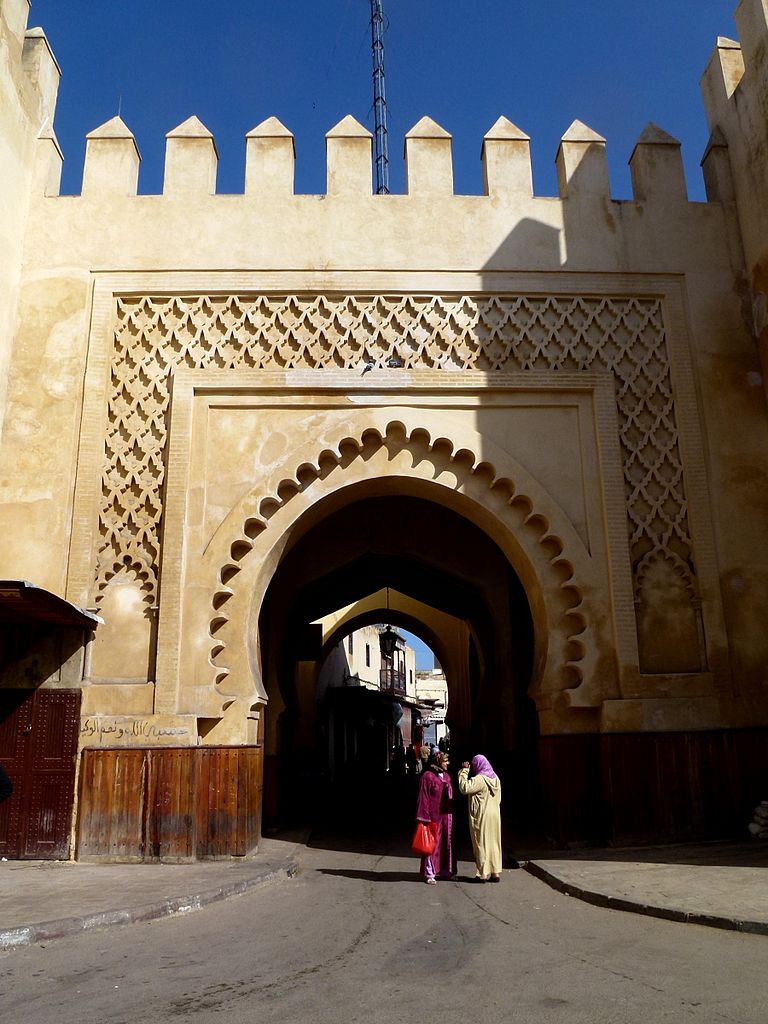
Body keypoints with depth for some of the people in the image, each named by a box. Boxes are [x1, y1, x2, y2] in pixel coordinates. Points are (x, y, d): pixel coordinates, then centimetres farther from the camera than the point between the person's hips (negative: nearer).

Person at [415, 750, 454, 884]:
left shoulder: (446, 776, 11)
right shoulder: (427, 776, -10)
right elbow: (423, 797, -12)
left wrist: (451, 812, 11)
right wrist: (425, 817, -15)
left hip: (447, 815, 7)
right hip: (434, 816, -7)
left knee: (447, 843, 12)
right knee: (432, 844, -1)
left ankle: (445, 870, 24)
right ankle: (429, 874, 8)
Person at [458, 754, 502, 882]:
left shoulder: (479, 779, -17)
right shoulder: (495, 778, 8)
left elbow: (464, 788, -26)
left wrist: (464, 771, -19)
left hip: (481, 817, -7)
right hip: (495, 815, 7)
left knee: (482, 843, 1)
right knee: (494, 843, 11)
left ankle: (483, 873, 4)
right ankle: (496, 872, 14)